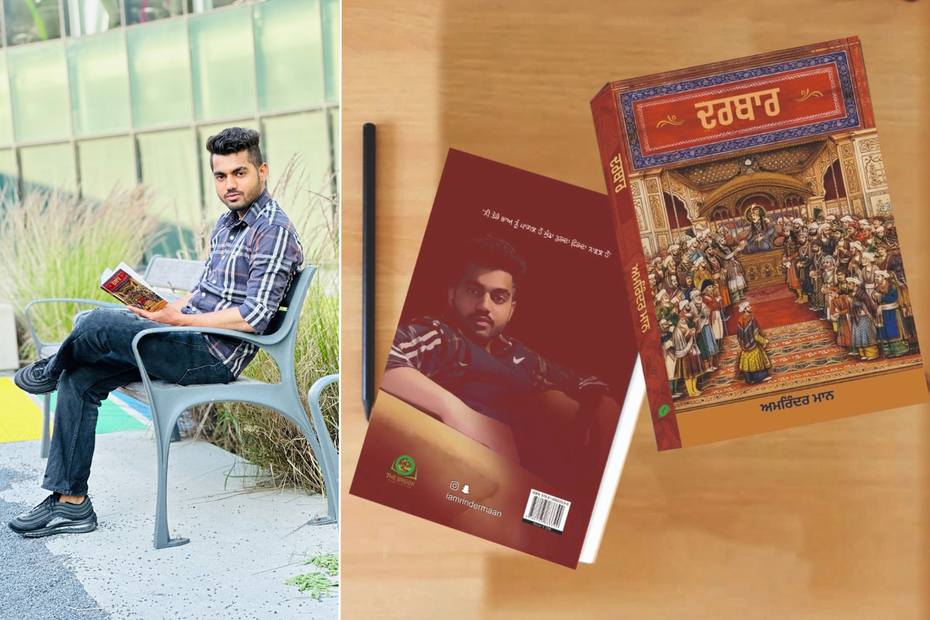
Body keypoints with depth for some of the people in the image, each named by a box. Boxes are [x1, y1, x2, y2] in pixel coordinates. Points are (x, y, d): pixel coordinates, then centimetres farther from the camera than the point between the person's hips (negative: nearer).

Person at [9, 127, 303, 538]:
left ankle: (51, 370, 15)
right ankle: (70, 502, 4)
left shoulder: (275, 232, -14)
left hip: (215, 355, -10)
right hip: (191, 337, 10)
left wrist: (177, 319, -19)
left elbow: (255, 317, -21)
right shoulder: (227, 223, 16)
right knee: (79, 378, 0)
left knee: (98, 323, -21)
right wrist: (161, 310, 4)